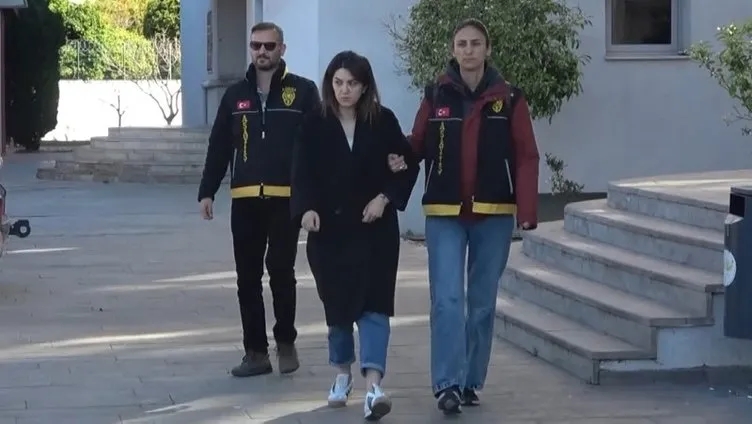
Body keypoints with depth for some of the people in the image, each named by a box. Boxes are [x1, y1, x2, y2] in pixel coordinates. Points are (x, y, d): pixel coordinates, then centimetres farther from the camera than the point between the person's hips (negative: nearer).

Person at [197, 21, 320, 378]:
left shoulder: (303, 91, 1)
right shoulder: (235, 95, 11)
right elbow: (219, 147, 12)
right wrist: (207, 191, 5)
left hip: (287, 199, -4)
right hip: (245, 200, 4)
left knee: (281, 271, -1)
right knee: (247, 278, 5)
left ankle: (286, 342, 18)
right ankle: (256, 351, 12)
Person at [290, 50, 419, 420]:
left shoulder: (382, 120, -2)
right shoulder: (316, 125, -2)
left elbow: (410, 165, 5)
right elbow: (303, 172, -7)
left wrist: (386, 197, -7)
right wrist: (307, 208, -24)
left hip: (374, 228, -1)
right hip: (329, 228, 2)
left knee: (373, 303, -10)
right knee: (336, 304, 12)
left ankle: (373, 385, -18)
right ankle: (342, 374, 31)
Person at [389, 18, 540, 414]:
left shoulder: (509, 98, 0)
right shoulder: (436, 95, 3)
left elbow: (526, 158, -3)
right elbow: (418, 145, 3)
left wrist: (527, 209, -12)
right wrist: (401, 159, -20)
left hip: (494, 215, 1)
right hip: (444, 214, 0)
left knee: (482, 301, 9)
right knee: (447, 299, -10)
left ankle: (471, 381, 19)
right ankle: (447, 384, -10)